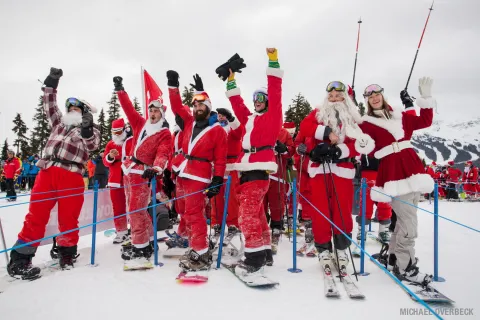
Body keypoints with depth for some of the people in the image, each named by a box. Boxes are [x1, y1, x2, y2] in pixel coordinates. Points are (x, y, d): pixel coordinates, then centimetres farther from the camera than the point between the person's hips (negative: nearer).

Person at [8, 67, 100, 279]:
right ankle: (19, 260, 1)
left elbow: (91, 145, -8)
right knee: (36, 216, -2)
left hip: (71, 177, -3)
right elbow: (49, 107, 28)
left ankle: (67, 254, 19)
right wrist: (51, 84, 22)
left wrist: (86, 130, -28)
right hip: (47, 172, 4)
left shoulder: (91, 131, 11)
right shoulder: (60, 123, 28)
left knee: (68, 219, 0)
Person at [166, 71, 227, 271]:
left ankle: (201, 254, -3)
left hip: (199, 177, -7)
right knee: (187, 213, 11)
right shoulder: (189, 122, 11)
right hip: (182, 173, 7)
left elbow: (220, 159, -7)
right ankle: (197, 246, 23)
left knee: (193, 213, -10)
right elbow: (176, 106, 15)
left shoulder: (217, 131, -6)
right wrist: (173, 85, 7)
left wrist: (217, 181, -13)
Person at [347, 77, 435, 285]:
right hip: (392, 173, -6)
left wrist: (426, 98, 16)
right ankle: (405, 267, 2)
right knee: (409, 221, -10)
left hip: (412, 169, 6)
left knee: (406, 219, 12)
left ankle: (393, 257, 27)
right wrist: (360, 139, -30)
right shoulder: (367, 124, 0)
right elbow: (368, 150, -11)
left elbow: (425, 121, 22)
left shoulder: (400, 117, 17)